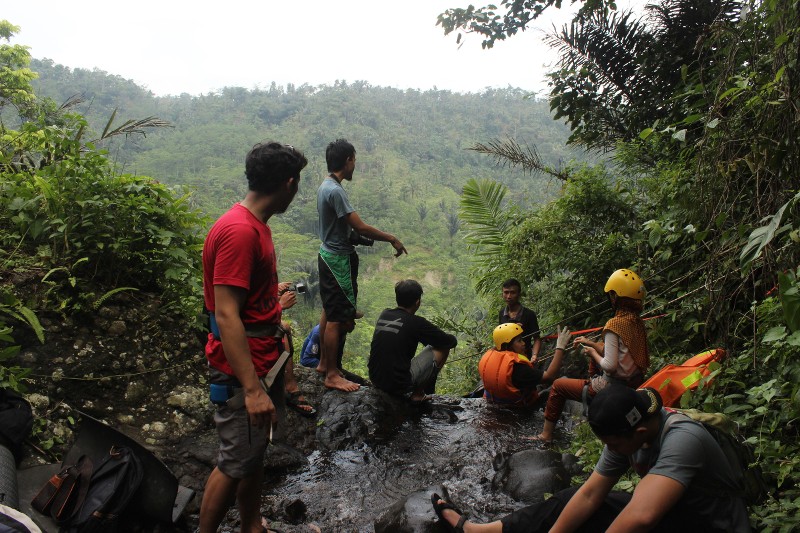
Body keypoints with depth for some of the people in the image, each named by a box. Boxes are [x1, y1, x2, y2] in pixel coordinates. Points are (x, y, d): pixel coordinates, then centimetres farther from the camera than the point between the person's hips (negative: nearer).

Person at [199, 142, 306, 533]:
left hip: (264, 363, 10)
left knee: (255, 453, 21)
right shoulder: (239, 231, -23)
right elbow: (226, 316, -27)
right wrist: (252, 388, -28)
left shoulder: (255, 225, 8)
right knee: (235, 464, 3)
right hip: (242, 373, -10)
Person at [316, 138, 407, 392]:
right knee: (336, 318, -3)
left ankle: (324, 363, 30)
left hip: (329, 254, 10)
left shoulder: (325, 187, 9)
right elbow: (360, 228, -24)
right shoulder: (336, 191, -23)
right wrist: (392, 239, -14)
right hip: (338, 259, -10)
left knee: (329, 312, 18)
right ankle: (332, 375, 7)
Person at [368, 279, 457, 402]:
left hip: (375, 379, 7)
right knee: (443, 348, 4)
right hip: (399, 384, -7)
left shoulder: (384, 315, 5)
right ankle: (418, 394, 10)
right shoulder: (416, 323, -13)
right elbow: (451, 341, -4)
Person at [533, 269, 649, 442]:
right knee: (595, 355, 32)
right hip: (634, 383, 8)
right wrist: (590, 343, 16)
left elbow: (610, 366, -27)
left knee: (558, 385, 9)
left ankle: (546, 435, 17)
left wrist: (593, 352, -9)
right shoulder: (637, 322, 1)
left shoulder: (614, 324, -24)